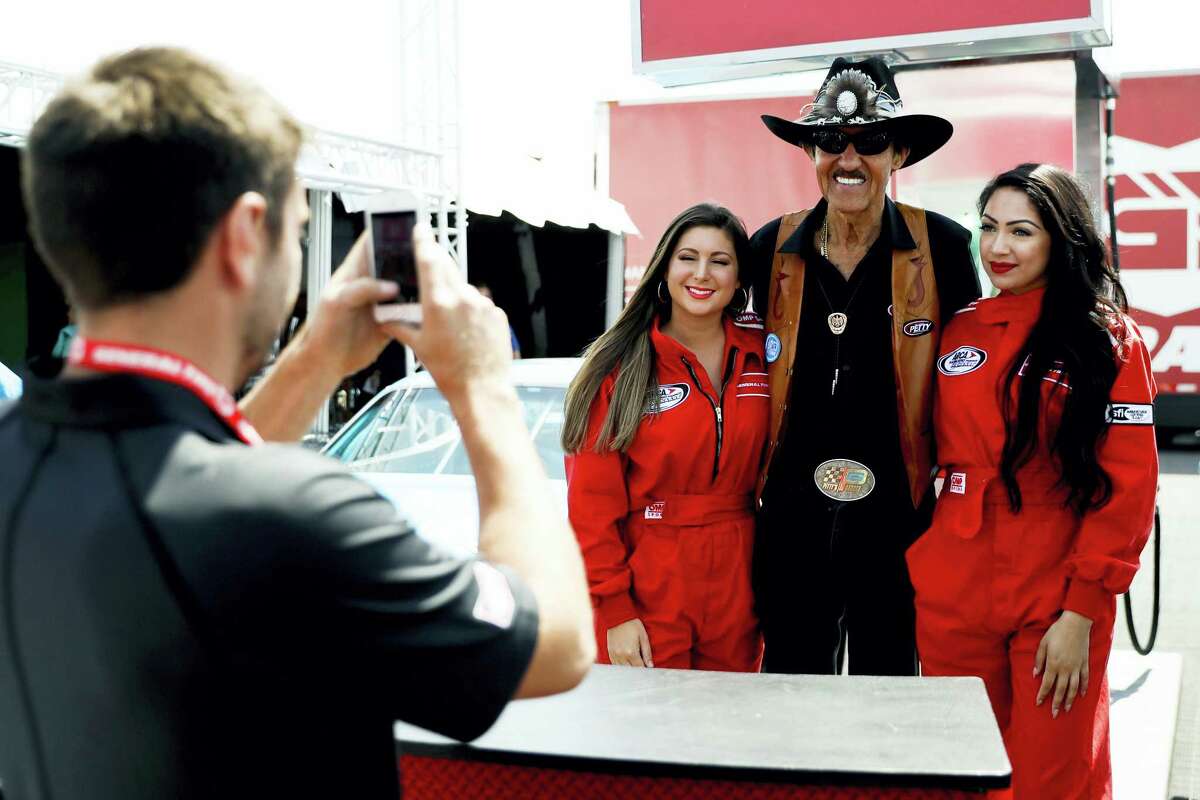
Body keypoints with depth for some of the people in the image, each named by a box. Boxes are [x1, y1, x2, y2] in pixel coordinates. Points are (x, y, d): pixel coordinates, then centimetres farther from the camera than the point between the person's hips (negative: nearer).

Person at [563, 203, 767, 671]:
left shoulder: (760, 356, 2)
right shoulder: (619, 367, -6)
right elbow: (591, 501, -8)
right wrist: (614, 609, -13)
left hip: (736, 599, 3)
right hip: (644, 596, -3)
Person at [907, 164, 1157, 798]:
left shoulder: (1106, 338, -4)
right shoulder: (959, 333, 8)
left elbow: (1128, 488, -8)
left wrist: (1081, 612, -13)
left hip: (1057, 603, -4)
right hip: (952, 598, 4)